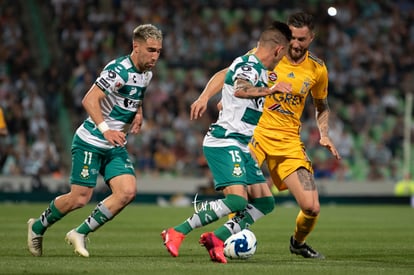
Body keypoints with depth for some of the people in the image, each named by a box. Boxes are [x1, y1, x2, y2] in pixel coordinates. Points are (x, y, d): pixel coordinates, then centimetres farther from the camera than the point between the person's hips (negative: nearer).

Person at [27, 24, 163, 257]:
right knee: (80, 198, -6)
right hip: (91, 142, -7)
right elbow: (90, 100, -28)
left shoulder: (146, 74, 7)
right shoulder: (119, 70, -21)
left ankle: (80, 233, 1)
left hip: (116, 146, 8)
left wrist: (138, 113, 7)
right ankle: (38, 227, 22)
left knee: (128, 192, -12)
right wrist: (105, 129, -39)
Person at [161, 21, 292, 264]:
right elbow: (240, 90, -38)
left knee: (265, 203, 6)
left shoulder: (260, 70, 17)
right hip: (224, 142, -10)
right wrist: (271, 89, -46)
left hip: (240, 147, 10)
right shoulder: (248, 65, -14)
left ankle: (217, 238, 4)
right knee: (237, 199, -24)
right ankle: (177, 233, -16)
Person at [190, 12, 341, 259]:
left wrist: (324, 135, 3)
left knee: (312, 208, -5)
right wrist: (205, 96, -20)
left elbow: (322, 106, 20)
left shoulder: (317, 69, 3)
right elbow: (226, 74, -2)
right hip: (256, 131, -2)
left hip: (289, 141, 3)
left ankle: (298, 242, 28)